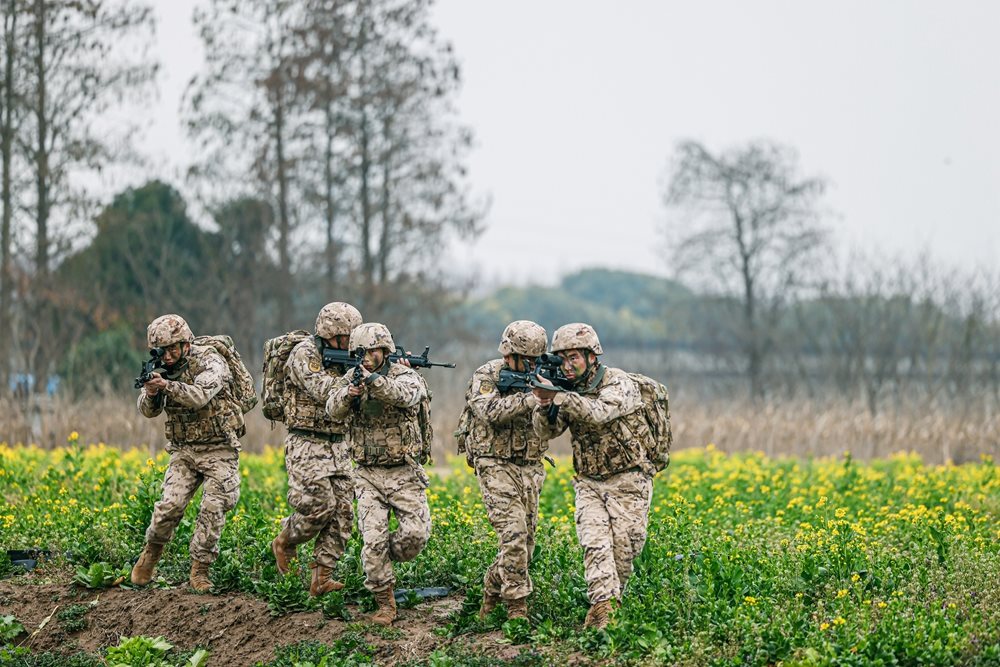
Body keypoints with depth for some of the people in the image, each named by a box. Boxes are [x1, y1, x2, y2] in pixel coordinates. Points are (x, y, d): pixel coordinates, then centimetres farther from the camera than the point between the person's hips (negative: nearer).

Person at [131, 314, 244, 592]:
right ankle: (150, 554, 10)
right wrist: (150, 392, -21)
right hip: (184, 451, 4)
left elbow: (200, 396, -31)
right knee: (170, 504, -12)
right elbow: (148, 411, 2)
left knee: (213, 509, -12)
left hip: (218, 450, -4)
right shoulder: (163, 369, 4)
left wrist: (167, 385, -44)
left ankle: (199, 569, -1)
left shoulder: (209, 361, -14)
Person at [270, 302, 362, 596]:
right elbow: (323, 392, -23)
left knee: (342, 513, -3)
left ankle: (321, 579, -2)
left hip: (337, 447, 7)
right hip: (307, 446, -7)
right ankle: (284, 543, 11)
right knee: (321, 505, -17)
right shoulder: (304, 354, -10)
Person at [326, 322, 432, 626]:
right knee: (373, 540, -8)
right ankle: (385, 603, 3)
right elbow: (333, 410, -13)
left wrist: (375, 381, -44)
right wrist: (349, 394, -35)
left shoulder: (405, 375, -5)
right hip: (368, 475, 1)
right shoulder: (351, 379, 4)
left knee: (417, 533, -13)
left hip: (404, 473, -1)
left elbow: (405, 395, -30)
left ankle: (387, 557, 18)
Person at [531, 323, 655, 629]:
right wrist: (543, 404, -28)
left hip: (627, 481, -4)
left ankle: (612, 601, 13)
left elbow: (598, 413, -33)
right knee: (595, 543, -15)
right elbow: (545, 431, -6)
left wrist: (557, 396, -43)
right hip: (589, 483, 4)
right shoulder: (569, 392, 5)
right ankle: (602, 604, -25)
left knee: (623, 548, -3)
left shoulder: (619, 383, -13)